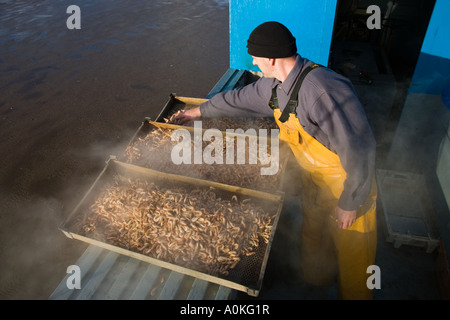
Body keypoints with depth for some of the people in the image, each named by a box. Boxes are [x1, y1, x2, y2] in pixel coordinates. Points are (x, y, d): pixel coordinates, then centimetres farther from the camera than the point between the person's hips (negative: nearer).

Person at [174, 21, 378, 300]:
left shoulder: (322, 90, -35)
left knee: (352, 259, 12)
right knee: (312, 240, 28)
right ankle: (314, 282, 55)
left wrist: (349, 204, -22)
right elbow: (241, 98, 12)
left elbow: (359, 150, -31)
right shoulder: (275, 85, -6)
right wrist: (201, 111, 23)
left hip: (348, 185, -8)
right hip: (313, 180, 8)